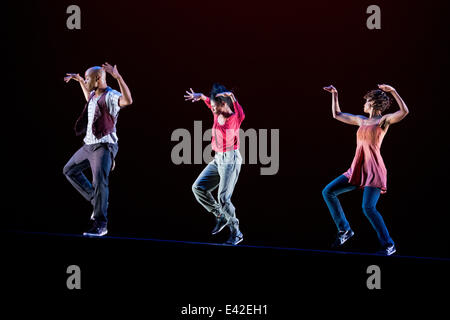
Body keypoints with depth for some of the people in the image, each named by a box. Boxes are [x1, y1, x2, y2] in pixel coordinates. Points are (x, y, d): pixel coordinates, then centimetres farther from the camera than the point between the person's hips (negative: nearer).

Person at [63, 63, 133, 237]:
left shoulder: (110, 96, -15)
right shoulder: (94, 95, 13)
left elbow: (128, 100, -37)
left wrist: (118, 77, -45)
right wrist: (79, 80, 39)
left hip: (104, 146, -10)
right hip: (89, 145, 10)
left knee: (99, 181, -21)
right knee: (69, 170, 21)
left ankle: (100, 225, -16)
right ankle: (96, 200, 21)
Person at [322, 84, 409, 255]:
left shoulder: (384, 120, 1)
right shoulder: (361, 120, 20)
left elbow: (404, 111, -18)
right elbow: (337, 115, 31)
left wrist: (393, 91, -21)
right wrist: (334, 94, 30)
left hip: (374, 170, -7)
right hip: (357, 170, 7)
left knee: (368, 208, -22)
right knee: (328, 192, 1)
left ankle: (388, 244, -10)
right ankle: (344, 230, 12)